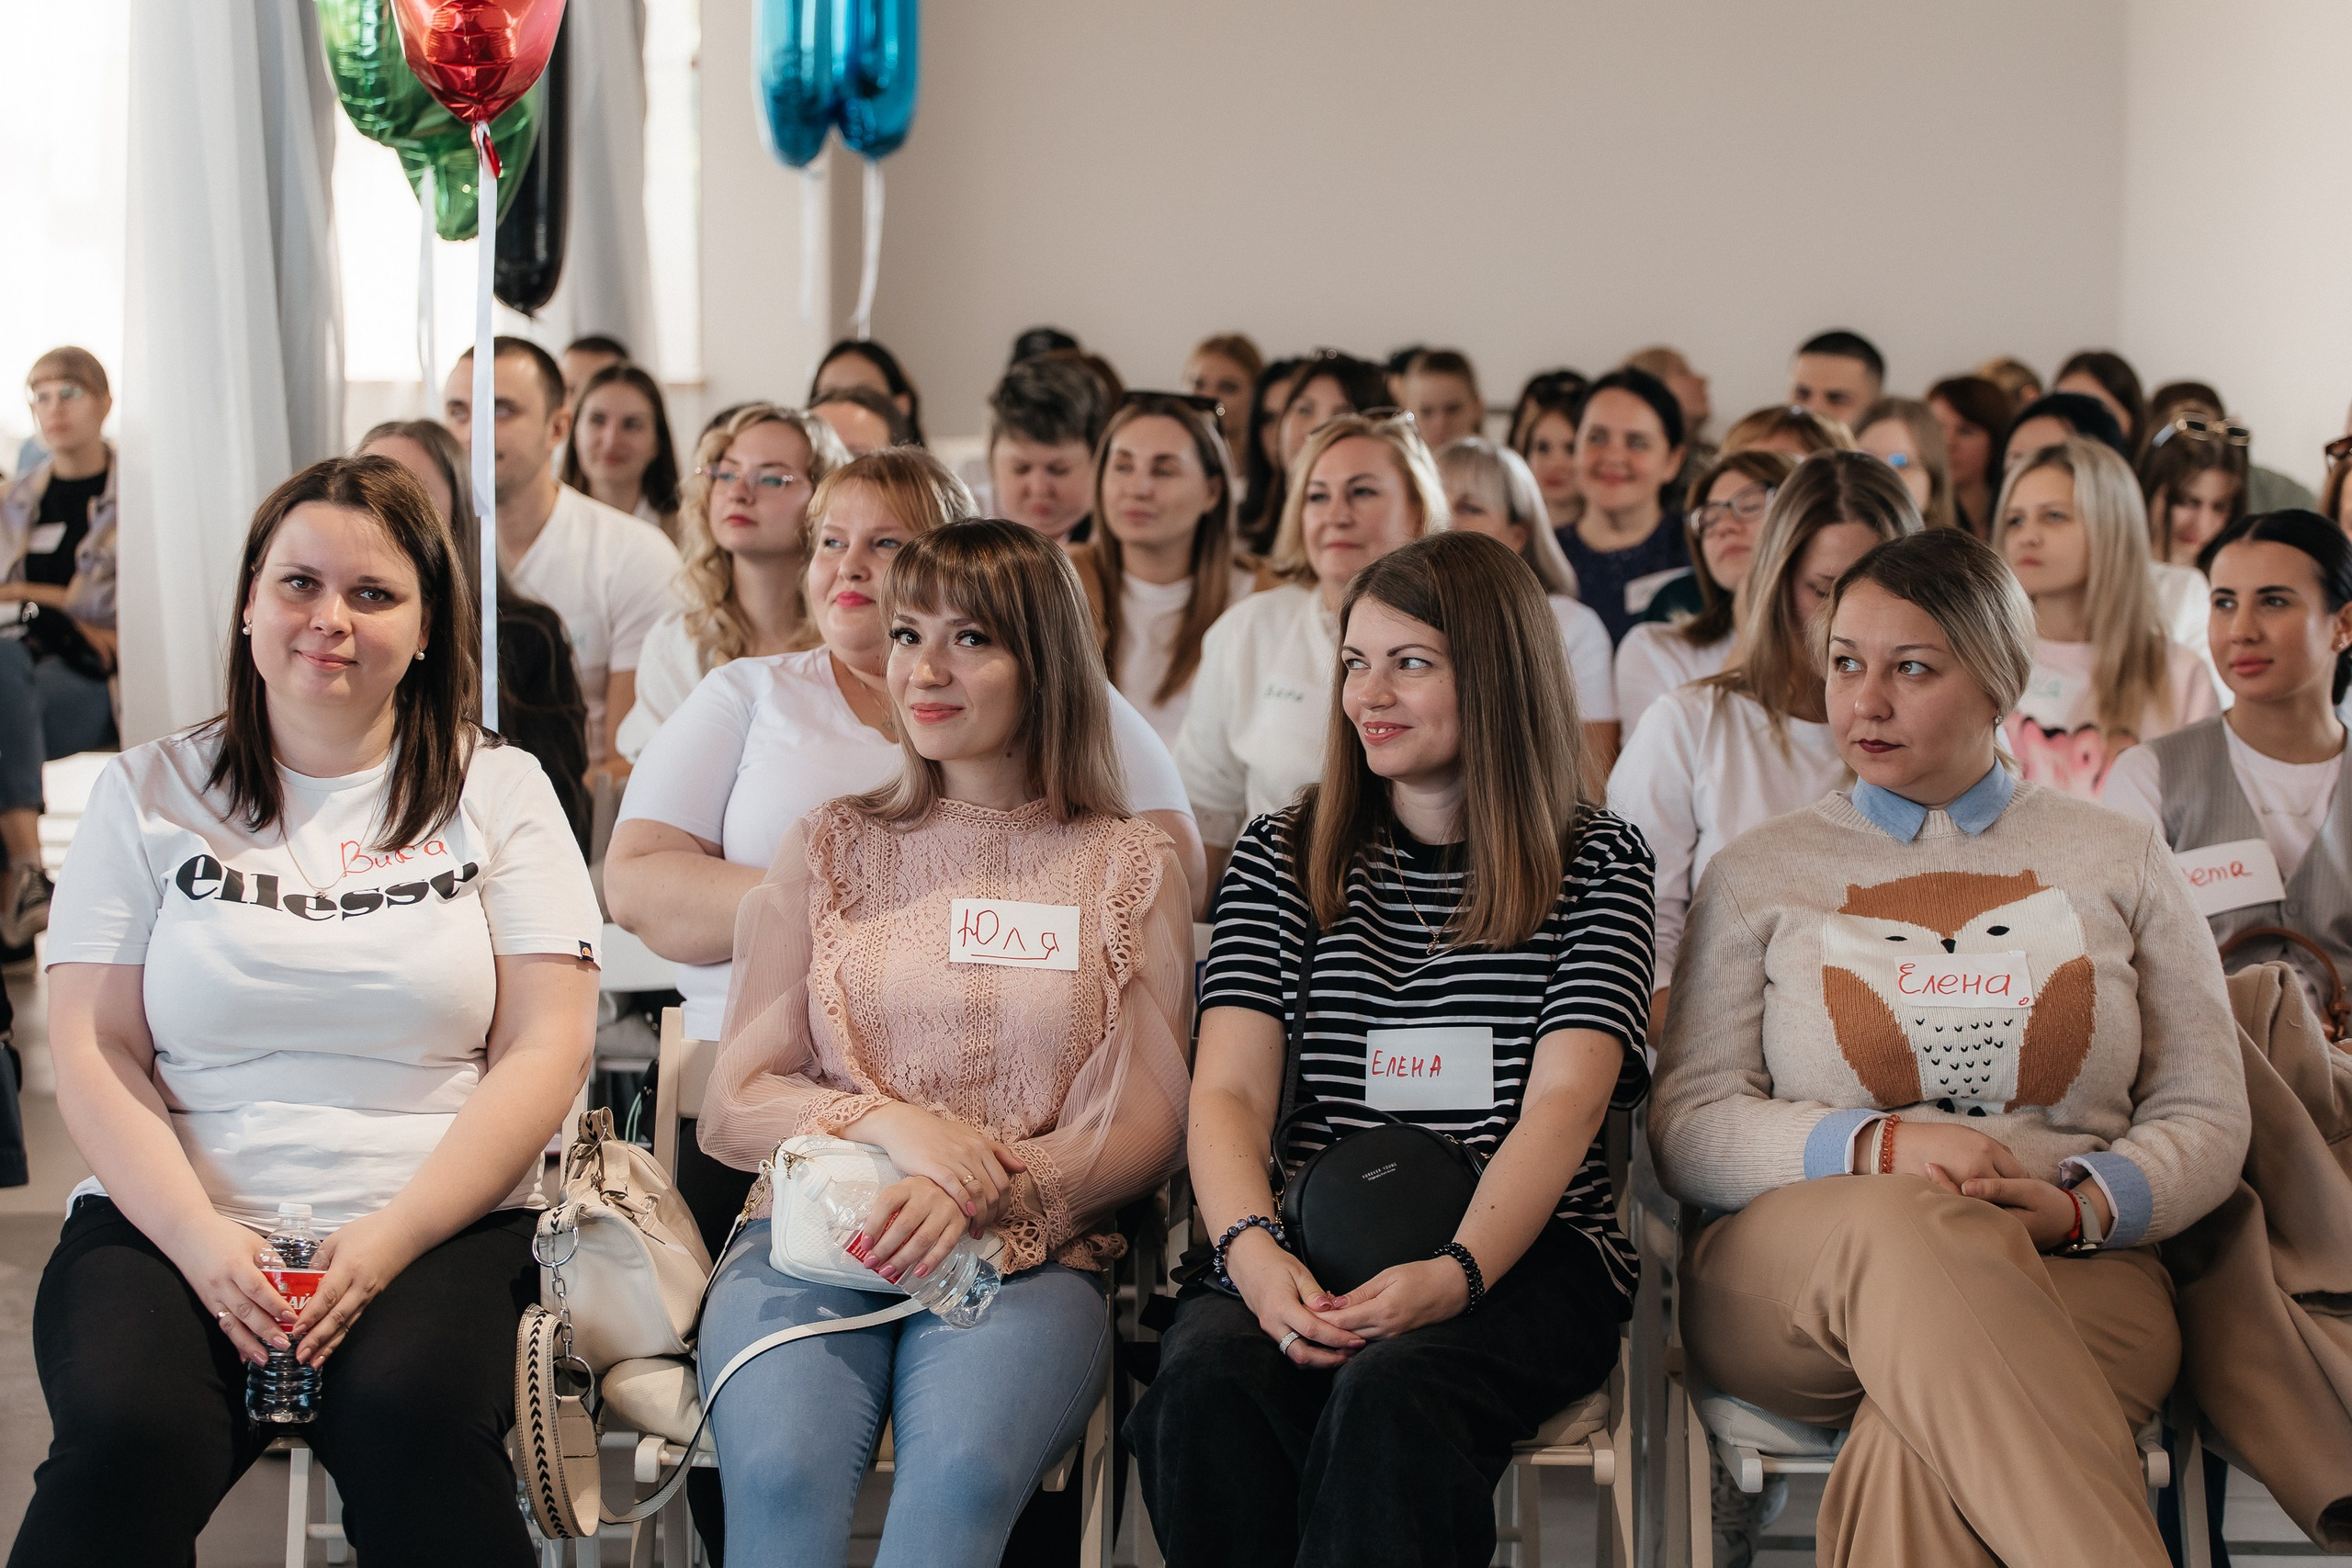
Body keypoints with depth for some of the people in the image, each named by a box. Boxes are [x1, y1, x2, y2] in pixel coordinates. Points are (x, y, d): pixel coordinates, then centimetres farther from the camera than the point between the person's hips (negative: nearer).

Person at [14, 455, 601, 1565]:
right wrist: (204, 1243, -13)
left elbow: (548, 1047, 2)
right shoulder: (149, 794, 12)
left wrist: (388, 1241, -12)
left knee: (412, 1422, -33)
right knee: (126, 1437, -30)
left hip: (438, 1224, 0)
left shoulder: (499, 791, 11)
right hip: (174, 1221, 1)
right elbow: (92, 1051, 5)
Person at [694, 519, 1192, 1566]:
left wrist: (978, 1192, -13)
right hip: (813, 1240, 1)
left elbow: (1146, 1134, 6)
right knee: (781, 1470, -33)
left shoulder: (1130, 867, 12)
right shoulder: (830, 847, 16)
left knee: (965, 1471, -35)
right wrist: (889, 1124, -9)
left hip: (1026, 1255, -1)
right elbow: (729, 1108, 12)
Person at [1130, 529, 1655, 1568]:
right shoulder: (1282, 857, 15)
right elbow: (1230, 1091, 3)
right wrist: (1252, 1249, -19)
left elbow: (1562, 1103, -4)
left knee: (1388, 1393, -36)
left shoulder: (1597, 862, 9)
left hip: (1523, 1250, -2)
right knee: (1204, 1380, -32)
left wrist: (1456, 1273, -23)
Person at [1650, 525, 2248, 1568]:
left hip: (2073, 1277, 0)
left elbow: (2203, 1121, 12)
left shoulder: (2117, 863, 17)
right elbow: (1686, 1130, 6)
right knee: (1918, 1235, -40)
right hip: (1790, 1277, 0)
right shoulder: (1760, 874, 16)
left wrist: (2074, 1205, -10)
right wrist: (1879, 1146, -13)